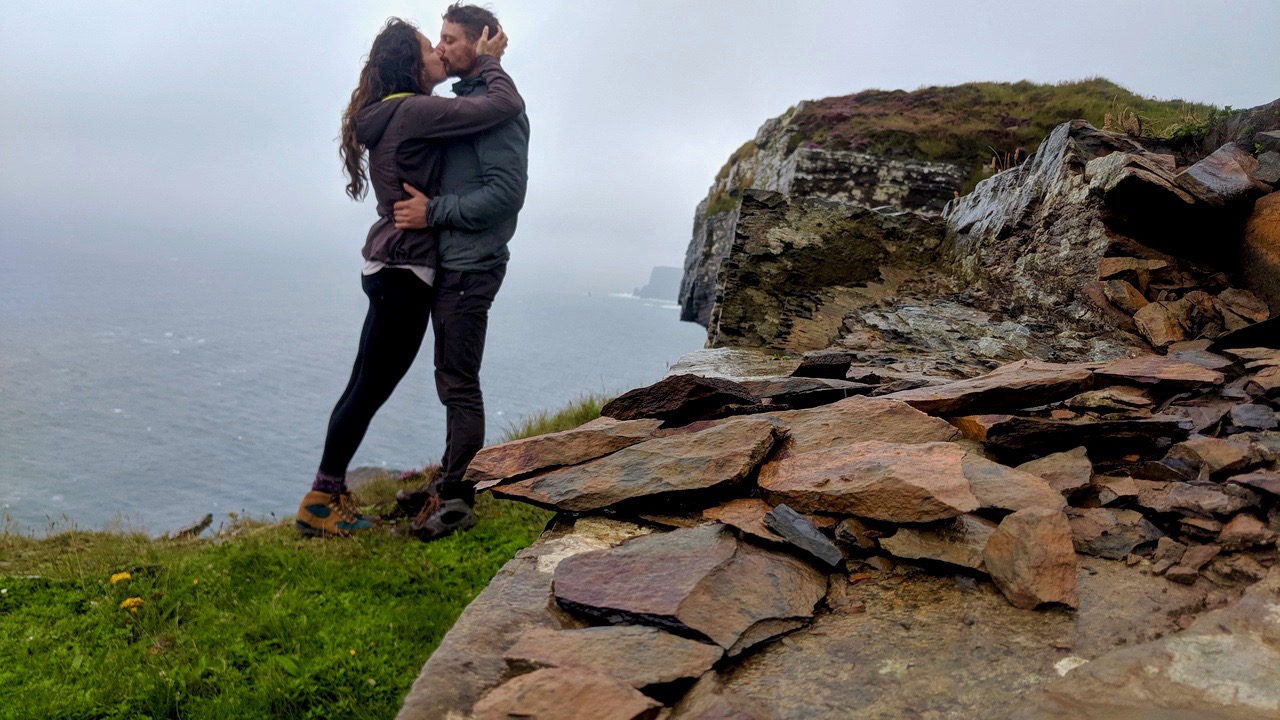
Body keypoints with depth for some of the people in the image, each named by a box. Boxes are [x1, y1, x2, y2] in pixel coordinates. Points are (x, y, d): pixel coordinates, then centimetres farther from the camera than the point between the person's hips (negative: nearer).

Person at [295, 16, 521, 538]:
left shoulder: (391, 113, 14)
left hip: (388, 267, 10)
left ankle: (331, 493, 24)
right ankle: (318, 503, 8)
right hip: (406, 270, -10)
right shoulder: (415, 111, -15)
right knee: (369, 390, -2)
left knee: (363, 387, 14)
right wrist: (488, 61, -3)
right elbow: (507, 106, -19)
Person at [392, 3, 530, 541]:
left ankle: (457, 500, 3)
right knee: (452, 381, 15)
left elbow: (507, 191, -20)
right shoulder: (462, 101, 18)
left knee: (460, 385, -5)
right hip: (448, 265, 10)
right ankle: (450, 480, 26)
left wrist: (433, 212, -19)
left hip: (470, 268, -10)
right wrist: (418, 207, 10)